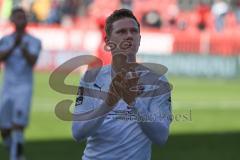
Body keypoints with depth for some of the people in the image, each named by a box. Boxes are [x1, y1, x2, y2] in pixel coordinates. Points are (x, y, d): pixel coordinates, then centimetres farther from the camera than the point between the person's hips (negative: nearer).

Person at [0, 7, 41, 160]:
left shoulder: (34, 42, 1)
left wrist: (23, 47, -32)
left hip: (24, 87, -3)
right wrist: (14, 45, -25)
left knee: (18, 126, -16)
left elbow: (32, 61, -14)